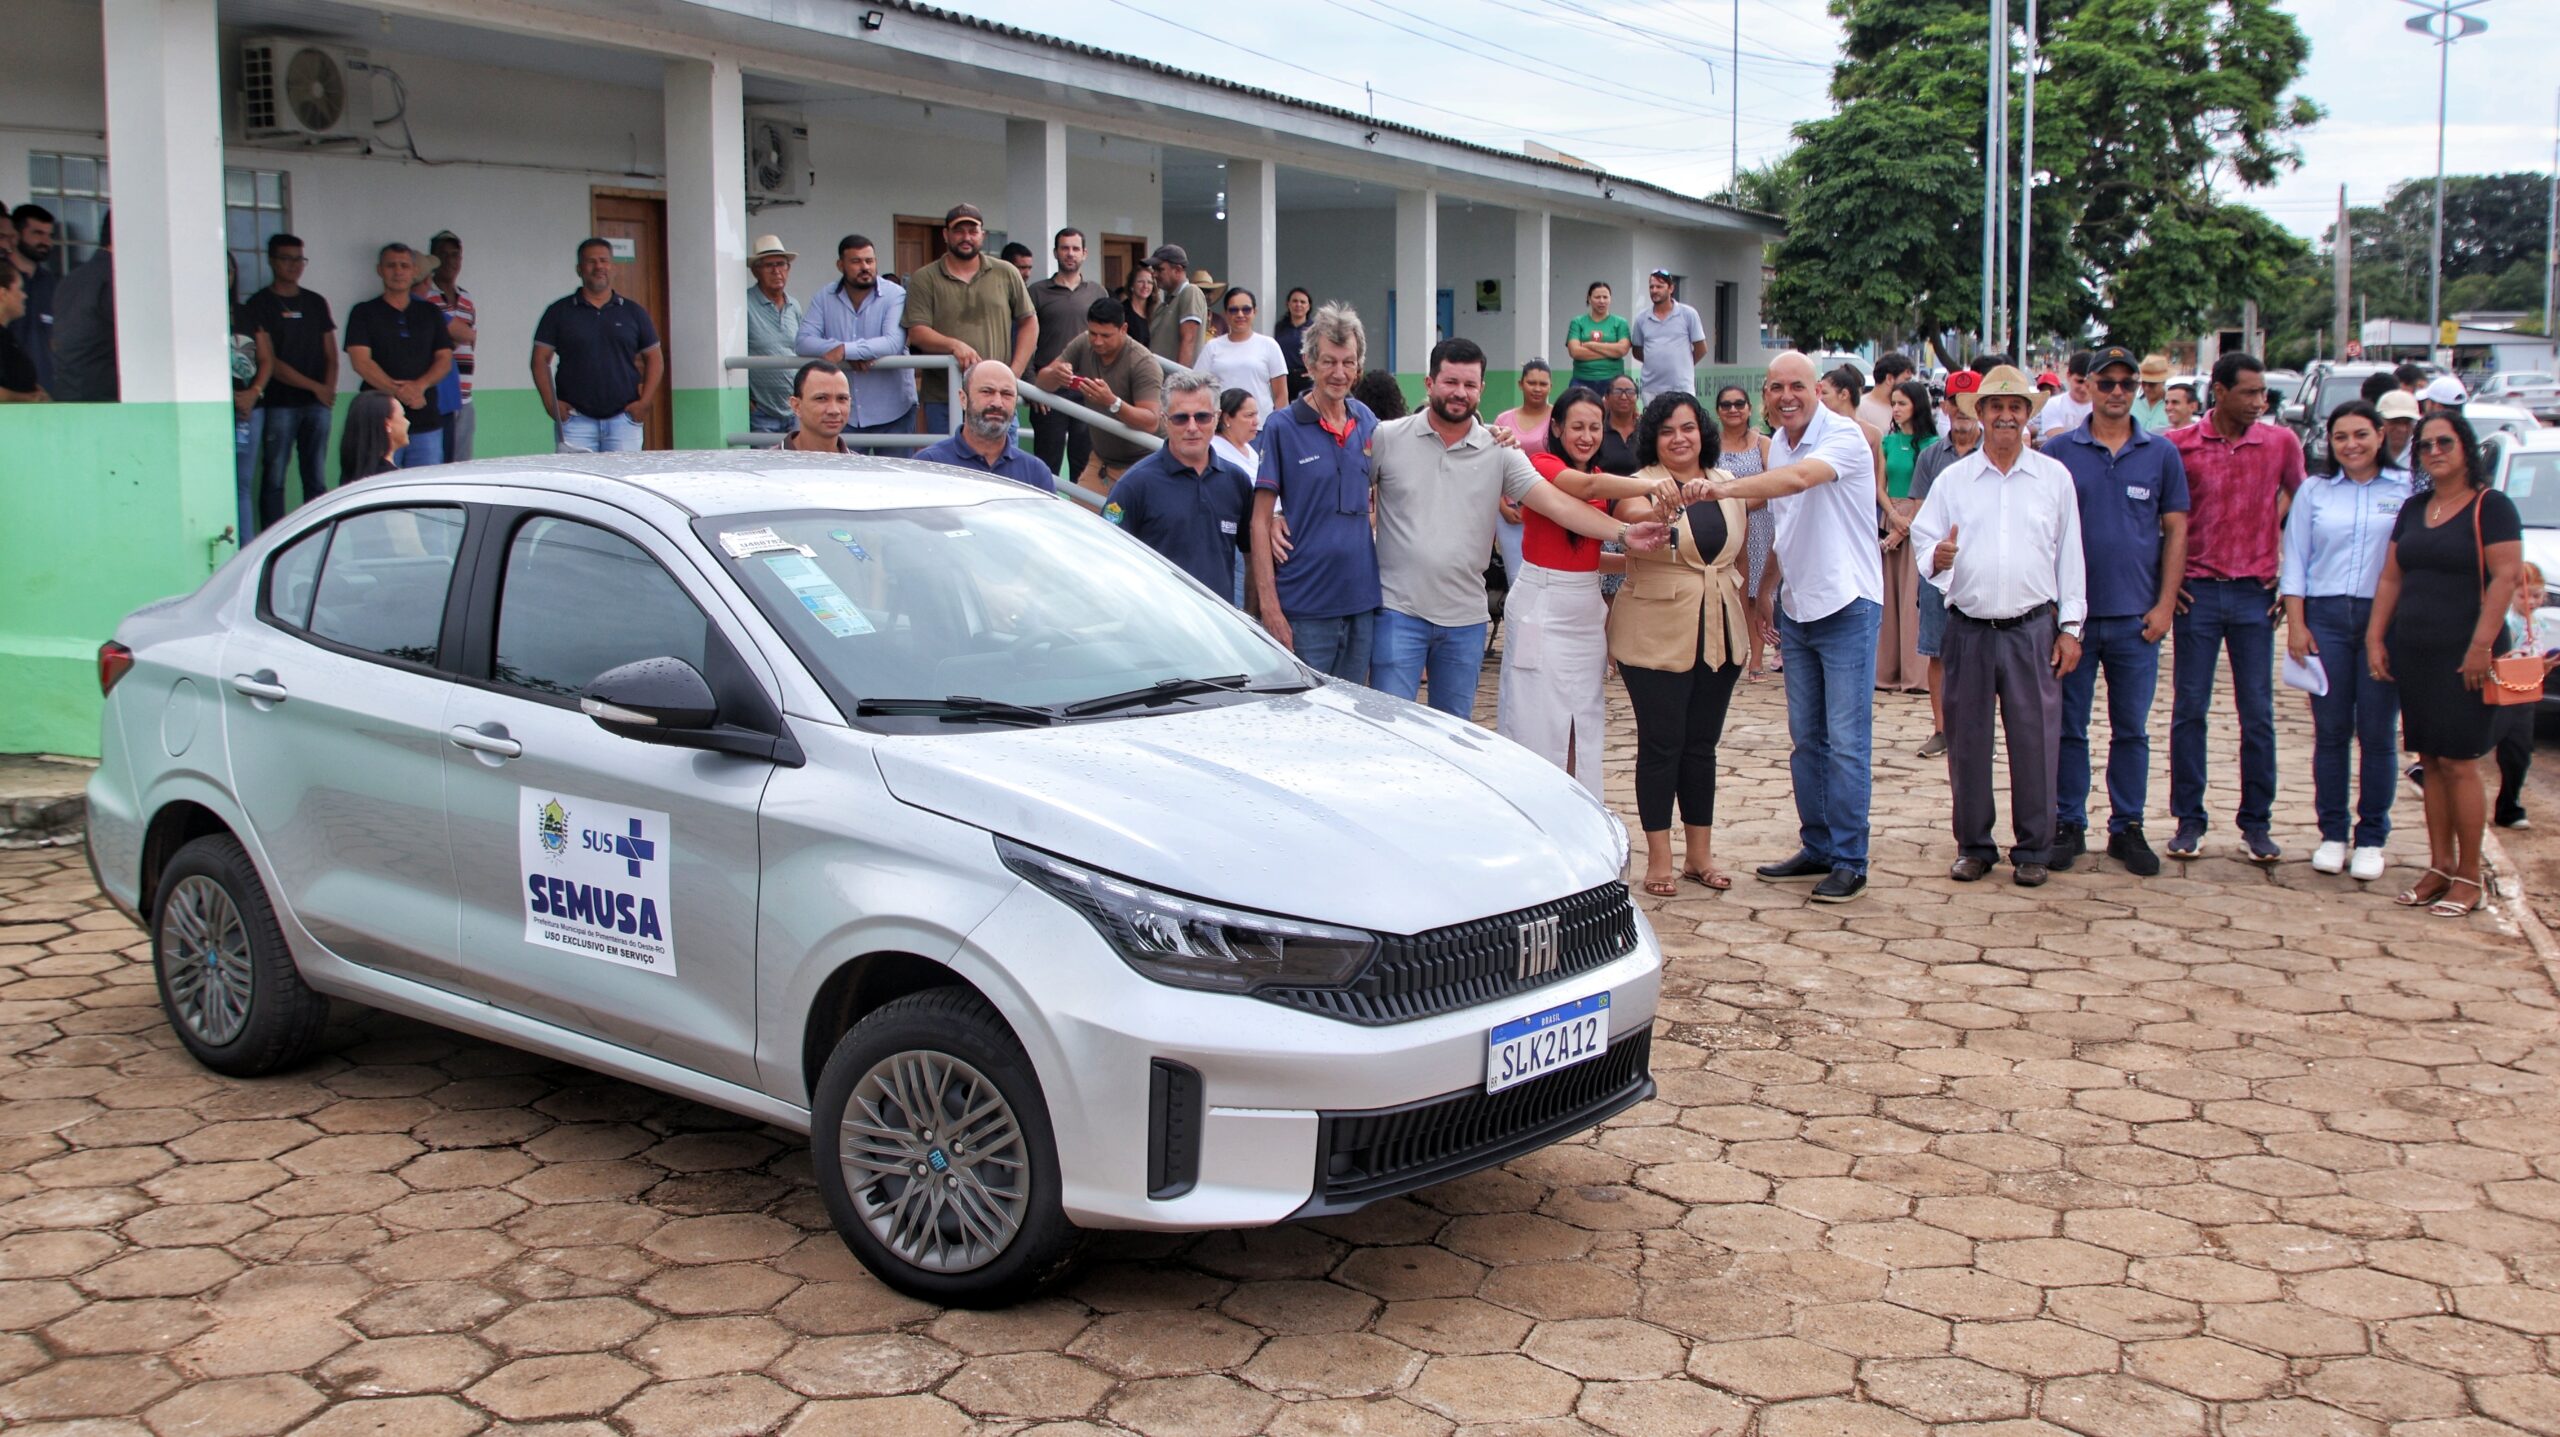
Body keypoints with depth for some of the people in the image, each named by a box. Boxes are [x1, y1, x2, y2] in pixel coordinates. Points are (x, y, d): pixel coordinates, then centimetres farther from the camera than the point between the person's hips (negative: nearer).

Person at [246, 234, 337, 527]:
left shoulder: (316, 303, 16)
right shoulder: (260, 304, 1)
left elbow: (331, 356, 16)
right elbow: (268, 361, -6)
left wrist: (329, 389, -3)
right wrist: (314, 387, -12)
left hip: (317, 404, 4)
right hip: (279, 404, -4)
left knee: (317, 479, 4)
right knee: (274, 479, -4)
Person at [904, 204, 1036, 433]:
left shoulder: (1006, 274, 9)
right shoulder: (924, 279, 3)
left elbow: (1029, 323, 12)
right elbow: (917, 332, -5)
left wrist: (1014, 373, 0)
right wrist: (954, 344, -25)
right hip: (942, 402, -1)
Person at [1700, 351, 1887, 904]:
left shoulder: (1843, 435, -14)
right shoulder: (1778, 443, 10)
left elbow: (1800, 477, -34)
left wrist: (1723, 488, -43)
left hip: (1847, 605, -7)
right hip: (1797, 607, 8)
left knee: (1846, 741, -5)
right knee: (1806, 738, 12)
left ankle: (1849, 862, 2)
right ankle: (1816, 848, 22)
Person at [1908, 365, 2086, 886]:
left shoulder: (2054, 477, 7)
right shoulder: (1952, 479, 8)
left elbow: (2069, 555, 8)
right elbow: (1923, 538, 8)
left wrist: (2070, 627, 4)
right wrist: (1936, 557, -17)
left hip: (2032, 629, -1)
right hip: (1969, 629, 1)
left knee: (2035, 740, -1)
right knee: (1967, 741, 4)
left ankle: (2033, 850, 11)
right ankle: (1973, 846, 17)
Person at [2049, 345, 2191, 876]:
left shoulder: (2161, 453, 4)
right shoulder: (2058, 451, 1)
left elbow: (2175, 529, 5)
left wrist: (2165, 604, -2)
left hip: (2136, 617, 1)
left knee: (2132, 729, 7)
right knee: (2069, 727, 5)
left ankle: (2127, 827, 16)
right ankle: (2069, 825, 15)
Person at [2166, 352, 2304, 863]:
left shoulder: (2281, 443, 1)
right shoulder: (2178, 445, -2)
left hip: (2256, 594, 1)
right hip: (2197, 592, -1)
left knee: (2258, 714, 4)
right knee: (2189, 710, 3)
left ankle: (2257, 822, 13)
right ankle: (2189, 820, 12)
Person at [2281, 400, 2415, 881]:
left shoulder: (2408, 490, 2)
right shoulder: (2314, 491, 9)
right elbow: (2295, 561, 8)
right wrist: (2296, 624, 0)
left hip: (2386, 619, -2)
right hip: (2325, 616, 2)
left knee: (2378, 733, 1)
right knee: (2330, 732, 4)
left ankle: (2371, 838, 11)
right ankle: (2332, 833, 14)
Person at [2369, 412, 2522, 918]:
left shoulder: (2490, 507, -6)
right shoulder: (2413, 509, 14)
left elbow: (2505, 578, -13)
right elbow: (2391, 577, 16)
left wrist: (2482, 645, -19)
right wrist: (2376, 638, 8)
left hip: (2461, 655, -6)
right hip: (2413, 652, 6)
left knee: (2458, 762, -6)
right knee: (2430, 762, 8)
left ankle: (2469, 877, 2)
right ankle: (2439, 867, 15)